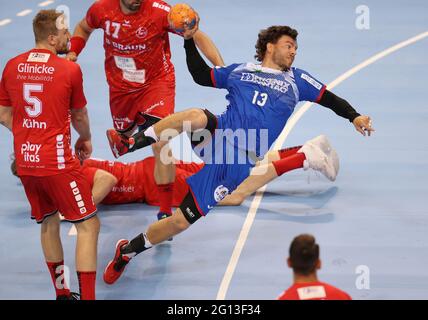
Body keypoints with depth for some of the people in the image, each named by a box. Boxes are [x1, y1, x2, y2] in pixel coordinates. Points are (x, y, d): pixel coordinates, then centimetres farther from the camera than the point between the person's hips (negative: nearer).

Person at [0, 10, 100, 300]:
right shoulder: (69, 70, -10)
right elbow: (79, 117, 4)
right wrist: (86, 139, 24)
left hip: (24, 162, 6)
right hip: (57, 162, -6)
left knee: (48, 222, 21)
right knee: (89, 224, 3)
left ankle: (62, 293, 29)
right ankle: (87, 296, -2)